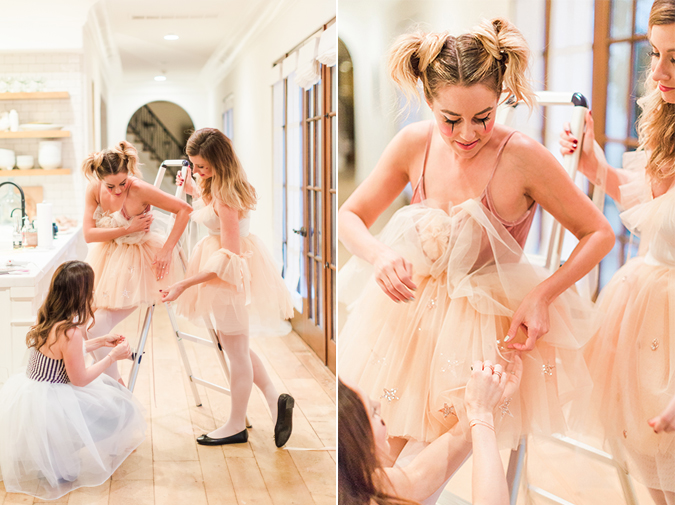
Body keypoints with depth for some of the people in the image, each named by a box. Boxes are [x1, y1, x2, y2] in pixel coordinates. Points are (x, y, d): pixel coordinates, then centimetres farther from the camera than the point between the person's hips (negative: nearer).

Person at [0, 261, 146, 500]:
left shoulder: (48, 318, 0)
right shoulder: (71, 332, -26)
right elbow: (79, 378, -17)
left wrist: (100, 342, 20)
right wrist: (113, 356, -7)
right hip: (47, 407, -9)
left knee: (108, 388, 24)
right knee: (122, 409, 4)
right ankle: (61, 462, 6)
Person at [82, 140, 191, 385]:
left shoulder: (139, 190, -24)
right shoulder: (94, 189, -10)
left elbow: (185, 209, -21)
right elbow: (89, 234, -13)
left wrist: (167, 249, -22)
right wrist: (128, 229, -23)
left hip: (136, 263, -6)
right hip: (107, 258, 6)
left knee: (99, 327, -9)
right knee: (91, 324, 8)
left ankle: (114, 384, 11)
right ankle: (113, 380, 28)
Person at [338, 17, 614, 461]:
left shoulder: (523, 157, -21)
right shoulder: (415, 144, -10)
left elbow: (599, 233, -10)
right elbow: (350, 216, 1)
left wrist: (542, 295, -21)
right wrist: (380, 255, -21)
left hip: (487, 323, -3)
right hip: (409, 307, 3)